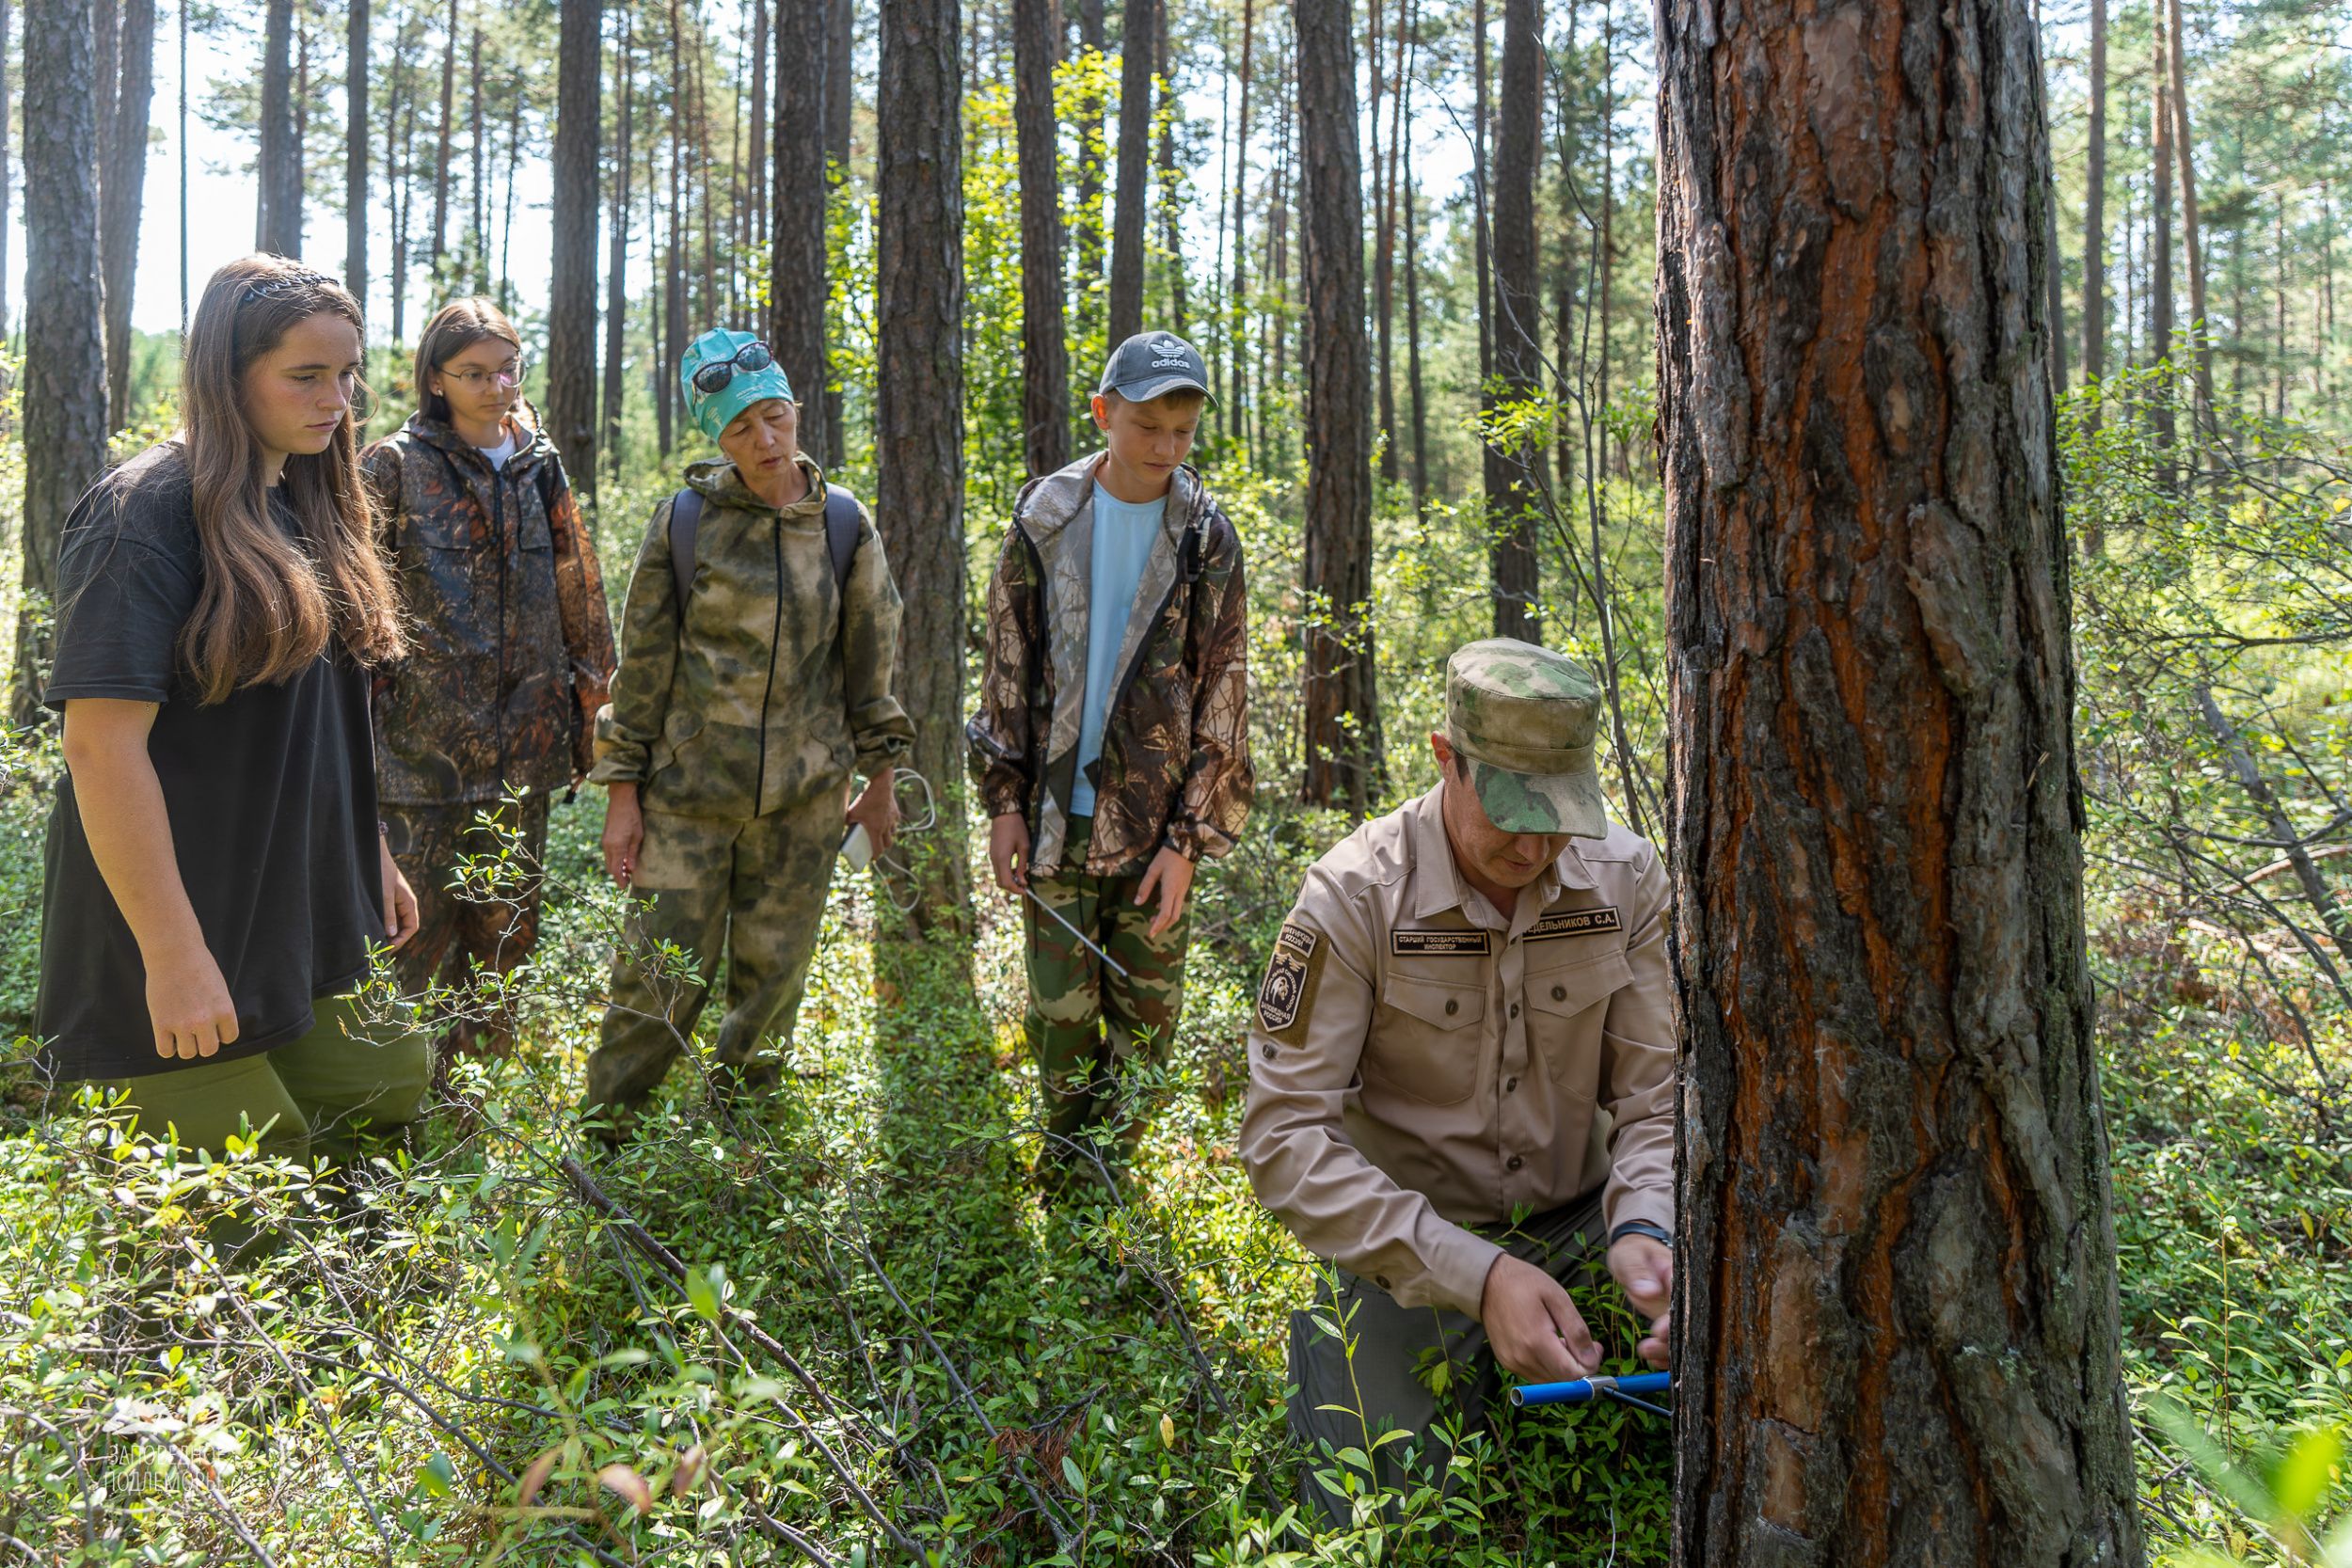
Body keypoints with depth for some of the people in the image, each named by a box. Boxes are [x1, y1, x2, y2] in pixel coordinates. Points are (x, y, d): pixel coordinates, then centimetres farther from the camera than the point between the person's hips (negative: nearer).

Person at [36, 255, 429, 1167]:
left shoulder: (312, 510, 10)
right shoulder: (146, 511, -16)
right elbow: (101, 743, -22)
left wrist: (373, 855, 18)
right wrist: (172, 954, -23)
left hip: (305, 919, 8)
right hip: (188, 941, -8)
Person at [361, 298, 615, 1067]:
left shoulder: (540, 465, 10)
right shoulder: (396, 467, -4)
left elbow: (577, 591, 16)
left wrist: (589, 692, 16)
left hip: (521, 742, 4)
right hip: (423, 737, -4)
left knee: (508, 927, 12)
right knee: (418, 929, -1)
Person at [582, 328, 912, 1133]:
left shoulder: (844, 524, 2)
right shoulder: (684, 518, -3)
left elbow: (870, 658, 11)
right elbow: (642, 662, 1)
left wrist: (880, 774, 12)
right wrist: (624, 790, -1)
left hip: (804, 794, 2)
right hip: (690, 789, -2)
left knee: (772, 975, 11)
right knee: (661, 977, -1)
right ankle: (603, 1131, 18)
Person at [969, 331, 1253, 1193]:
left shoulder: (1206, 539, -2)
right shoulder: (1044, 519, 1)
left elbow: (1222, 696, -2)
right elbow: (1007, 667, 6)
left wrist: (1189, 837, -7)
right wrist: (1004, 800, 2)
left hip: (1155, 821, 0)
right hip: (1056, 810, 1)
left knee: (1148, 1009, 7)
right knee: (1060, 1007, 7)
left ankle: (1115, 1155, 28)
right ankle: (1071, 1161, 27)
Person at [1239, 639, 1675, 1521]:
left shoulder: (1625, 878, -7)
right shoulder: (1354, 896, -19)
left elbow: (1656, 1092, -3)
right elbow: (1284, 1136, -23)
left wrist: (1643, 1227, -25)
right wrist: (1476, 1276, -31)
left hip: (1577, 1228, 3)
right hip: (1410, 1248, -3)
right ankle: (1329, 1345, 14)